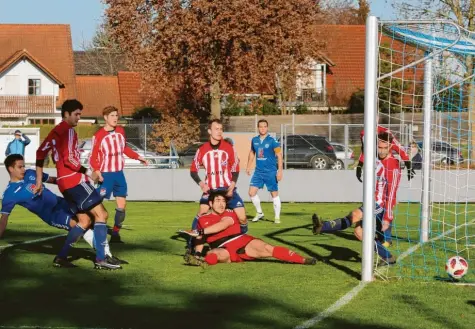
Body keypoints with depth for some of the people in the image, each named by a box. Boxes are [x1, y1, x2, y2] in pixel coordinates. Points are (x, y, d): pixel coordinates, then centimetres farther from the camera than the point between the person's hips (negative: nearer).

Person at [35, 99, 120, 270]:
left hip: (65, 182, 10)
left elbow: (40, 153, 20)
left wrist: (39, 182, 21)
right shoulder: (68, 130, -10)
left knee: (84, 220, 12)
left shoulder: (55, 132, 18)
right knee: (101, 214, -10)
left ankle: (61, 257, 8)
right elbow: (68, 159, -19)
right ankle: (101, 259, -14)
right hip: (75, 180, -10)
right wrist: (89, 172, -13)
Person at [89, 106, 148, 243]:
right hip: (105, 174, -6)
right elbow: (93, 157, -12)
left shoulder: (120, 131, 6)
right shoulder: (99, 135, -12)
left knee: (121, 206, 5)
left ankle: (115, 234, 15)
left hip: (119, 173, 6)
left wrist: (138, 157, 17)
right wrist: (96, 170, -26)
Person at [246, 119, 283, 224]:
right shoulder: (254, 140, 5)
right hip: (258, 171, 5)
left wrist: (280, 171, -15)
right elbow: (252, 153, 20)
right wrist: (248, 167, 18)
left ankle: (277, 217, 12)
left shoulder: (272, 141, -10)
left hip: (271, 172, -5)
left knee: (274, 194, 3)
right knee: (252, 192, -1)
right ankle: (259, 213, 17)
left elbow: (279, 156, -10)